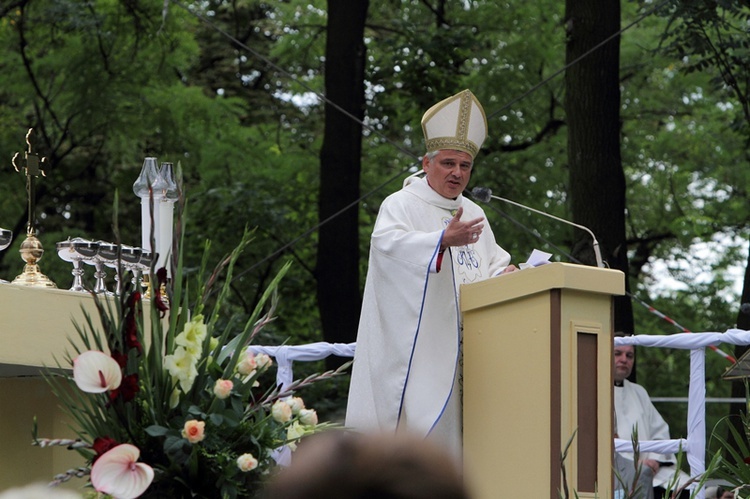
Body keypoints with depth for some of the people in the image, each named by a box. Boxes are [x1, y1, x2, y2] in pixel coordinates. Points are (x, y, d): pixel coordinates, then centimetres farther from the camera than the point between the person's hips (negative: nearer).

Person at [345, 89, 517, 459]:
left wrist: (504, 276, -6)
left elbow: (494, 266, 19)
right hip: (414, 345, -6)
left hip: (460, 350, 6)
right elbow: (388, 242, -20)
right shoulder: (402, 204, 0)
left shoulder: (474, 215, 21)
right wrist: (444, 239, -34)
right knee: (413, 421, -13)